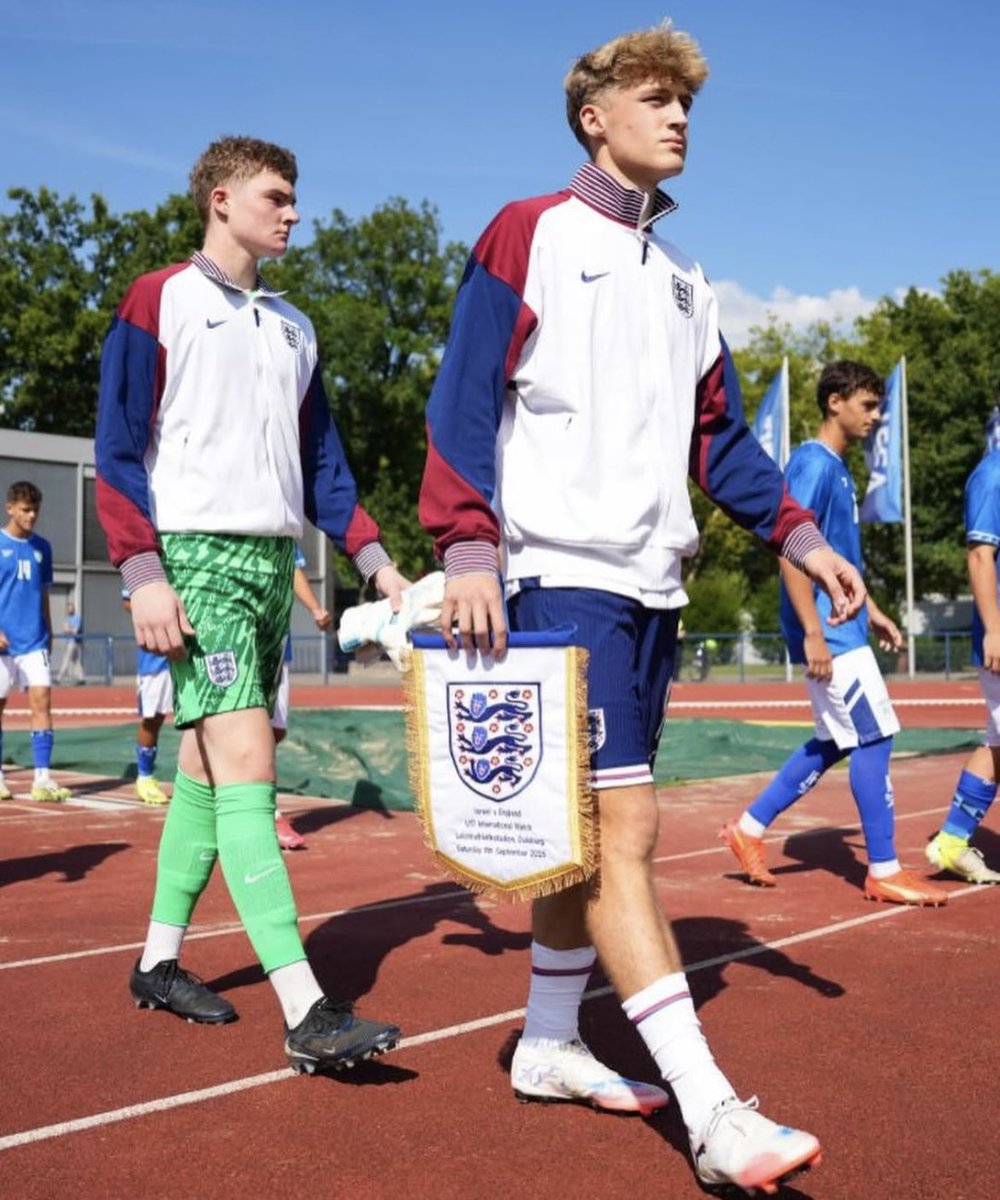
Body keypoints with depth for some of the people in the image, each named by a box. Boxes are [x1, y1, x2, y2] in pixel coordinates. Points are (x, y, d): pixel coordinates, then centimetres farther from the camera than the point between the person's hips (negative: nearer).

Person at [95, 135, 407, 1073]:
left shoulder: (293, 328, 18)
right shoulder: (156, 302, 0)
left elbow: (321, 463, 20)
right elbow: (118, 451, -5)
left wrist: (375, 560, 9)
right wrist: (143, 574, -16)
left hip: (274, 563, 7)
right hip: (195, 558, -7)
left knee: (207, 769, 10)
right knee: (246, 766, -15)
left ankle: (158, 962, 23)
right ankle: (306, 1014, -19)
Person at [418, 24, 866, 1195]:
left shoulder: (680, 277, 19)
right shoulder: (528, 236, -1)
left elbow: (716, 430, 20)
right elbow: (462, 398, -8)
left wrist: (795, 535, 9)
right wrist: (467, 547, -19)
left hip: (650, 582, 8)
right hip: (560, 577, -7)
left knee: (592, 829, 12)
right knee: (622, 825, -11)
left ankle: (547, 1045, 25)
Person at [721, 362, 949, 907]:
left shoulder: (838, 468, 16)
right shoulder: (813, 464, -14)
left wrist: (871, 611, 22)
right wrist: (813, 633, -24)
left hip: (843, 627, 10)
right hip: (828, 632, -10)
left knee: (837, 741, 13)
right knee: (873, 736, -6)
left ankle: (749, 827, 21)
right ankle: (884, 872, 3)